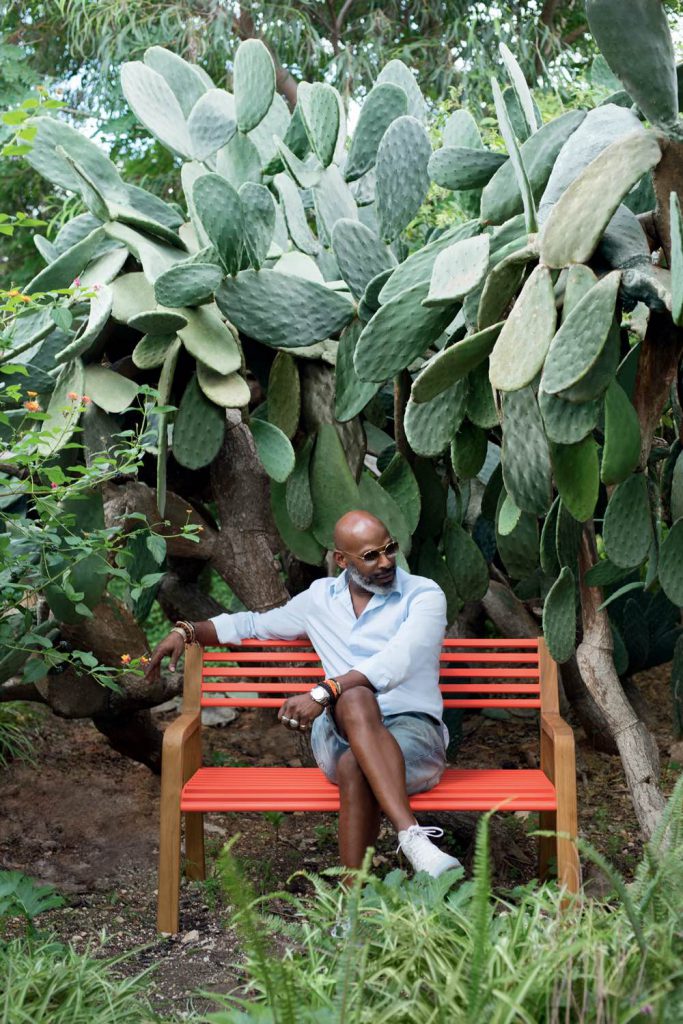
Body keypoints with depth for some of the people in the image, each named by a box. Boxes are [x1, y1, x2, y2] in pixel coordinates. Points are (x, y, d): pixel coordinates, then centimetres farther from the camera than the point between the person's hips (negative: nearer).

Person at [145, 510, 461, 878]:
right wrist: (187, 630, 16)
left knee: (354, 766, -38)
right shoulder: (320, 597, 16)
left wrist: (322, 693, -29)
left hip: (413, 728, -2)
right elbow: (254, 624, 31)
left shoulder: (425, 595, 1)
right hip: (341, 732, 2)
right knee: (356, 699, -37)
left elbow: (397, 660, -17)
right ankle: (412, 835, -46)